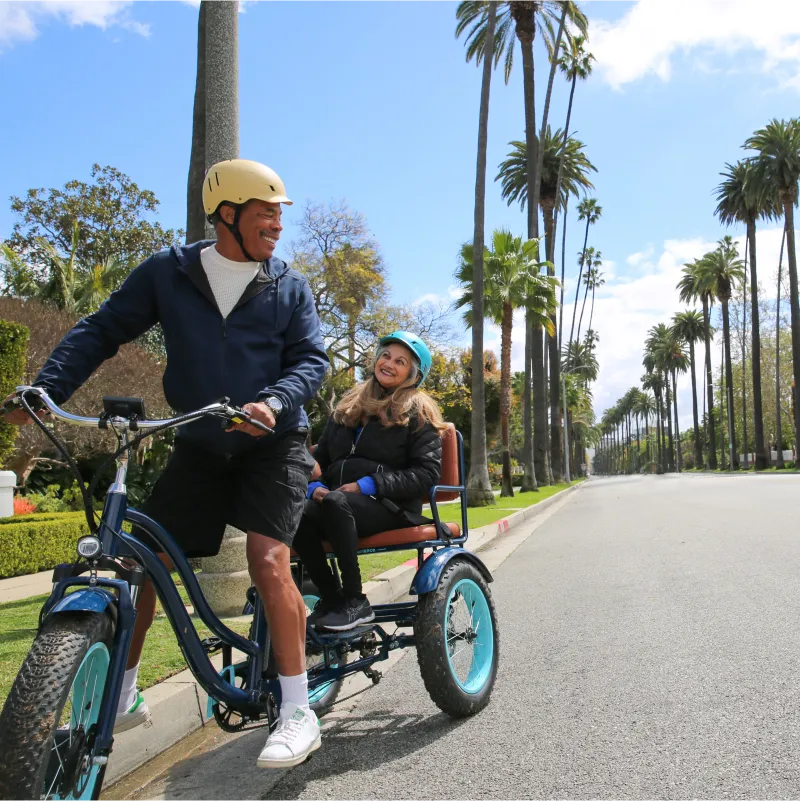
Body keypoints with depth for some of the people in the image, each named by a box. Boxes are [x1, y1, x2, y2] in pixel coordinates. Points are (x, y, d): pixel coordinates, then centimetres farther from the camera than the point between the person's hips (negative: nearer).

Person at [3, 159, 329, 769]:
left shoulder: (289, 286, 2)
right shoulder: (169, 273, 2)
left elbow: (312, 358, -5)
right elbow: (103, 330, 2)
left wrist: (273, 402, -26)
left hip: (273, 442, -2)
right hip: (200, 444, 2)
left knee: (268, 558, -19)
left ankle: (298, 711, -7)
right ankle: (122, 696, 21)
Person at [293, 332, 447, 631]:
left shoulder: (418, 412, 5)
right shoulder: (349, 405, 21)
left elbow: (427, 473, -5)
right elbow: (321, 456, 22)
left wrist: (367, 485, -15)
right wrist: (314, 485, -2)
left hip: (390, 506, -4)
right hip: (337, 498, 5)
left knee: (335, 502, -36)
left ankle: (355, 601, -23)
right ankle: (331, 598, -16)